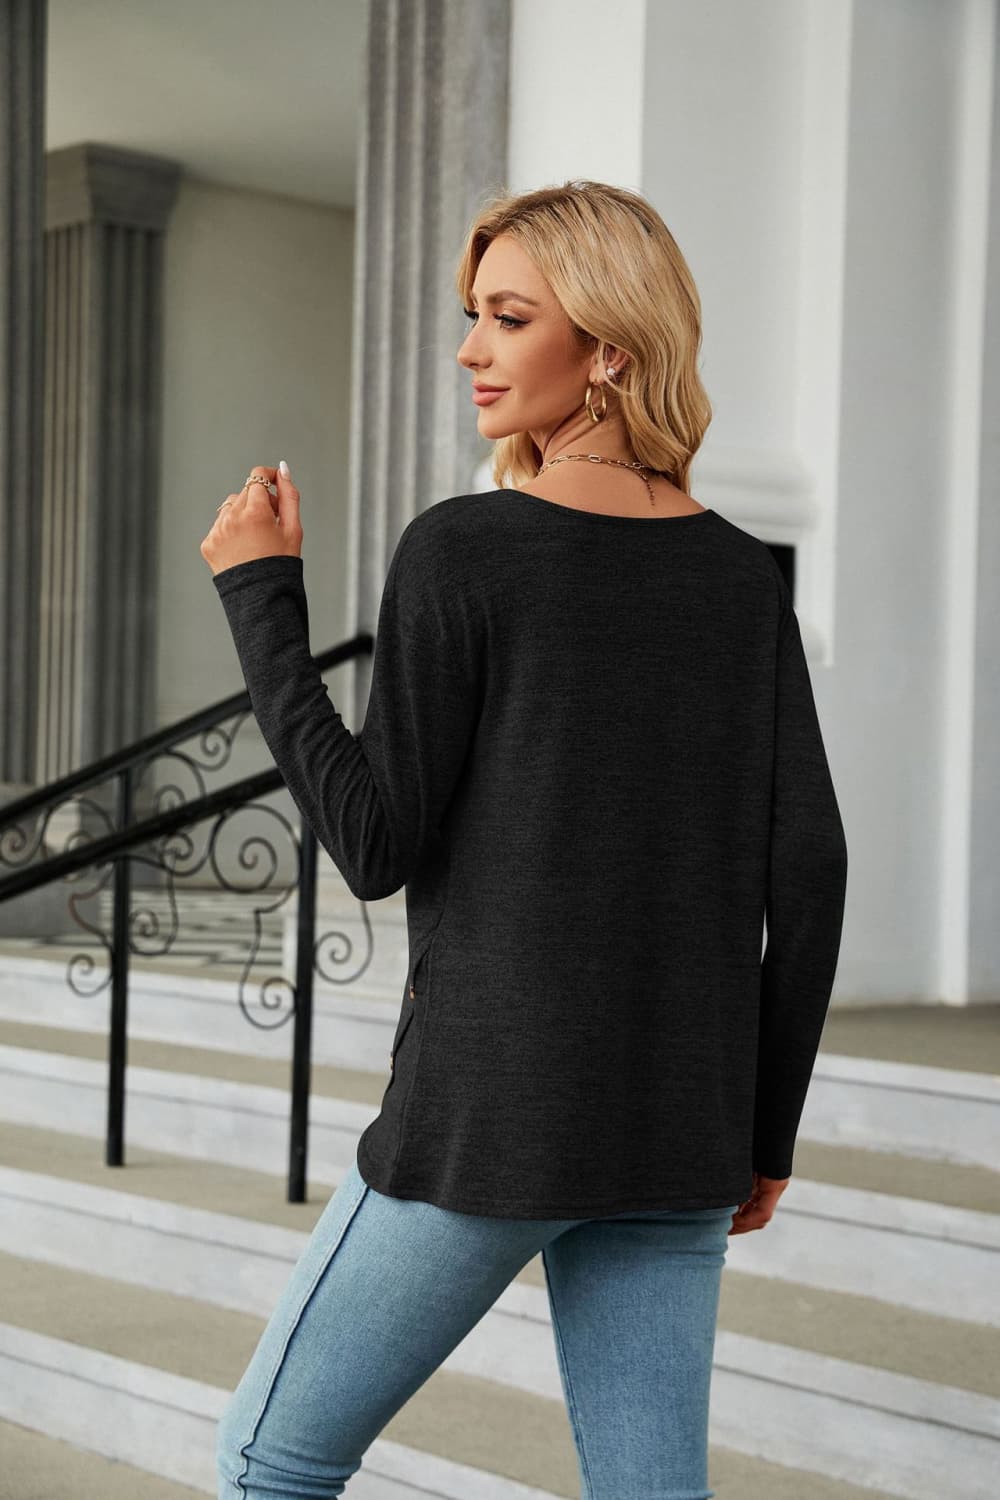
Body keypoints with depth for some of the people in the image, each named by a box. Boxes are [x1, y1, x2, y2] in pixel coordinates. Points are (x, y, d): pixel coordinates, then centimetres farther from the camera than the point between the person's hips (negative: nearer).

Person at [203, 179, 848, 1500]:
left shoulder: (459, 552, -11)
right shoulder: (743, 576, 5)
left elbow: (377, 846, -10)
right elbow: (806, 871, 3)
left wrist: (262, 599, -4)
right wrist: (769, 1128, 11)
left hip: (492, 1111, -5)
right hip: (677, 1127, 5)